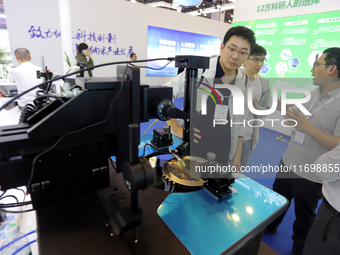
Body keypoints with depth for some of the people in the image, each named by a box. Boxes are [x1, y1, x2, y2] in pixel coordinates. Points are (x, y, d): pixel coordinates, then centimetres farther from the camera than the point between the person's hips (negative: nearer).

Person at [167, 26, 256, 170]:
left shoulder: (245, 82, 2)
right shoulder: (198, 71, -12)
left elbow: (241, 122, 10)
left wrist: (238, 156, 10)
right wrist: (176, 129, -9)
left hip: (223, 153, 4)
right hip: (192, 149, -3)